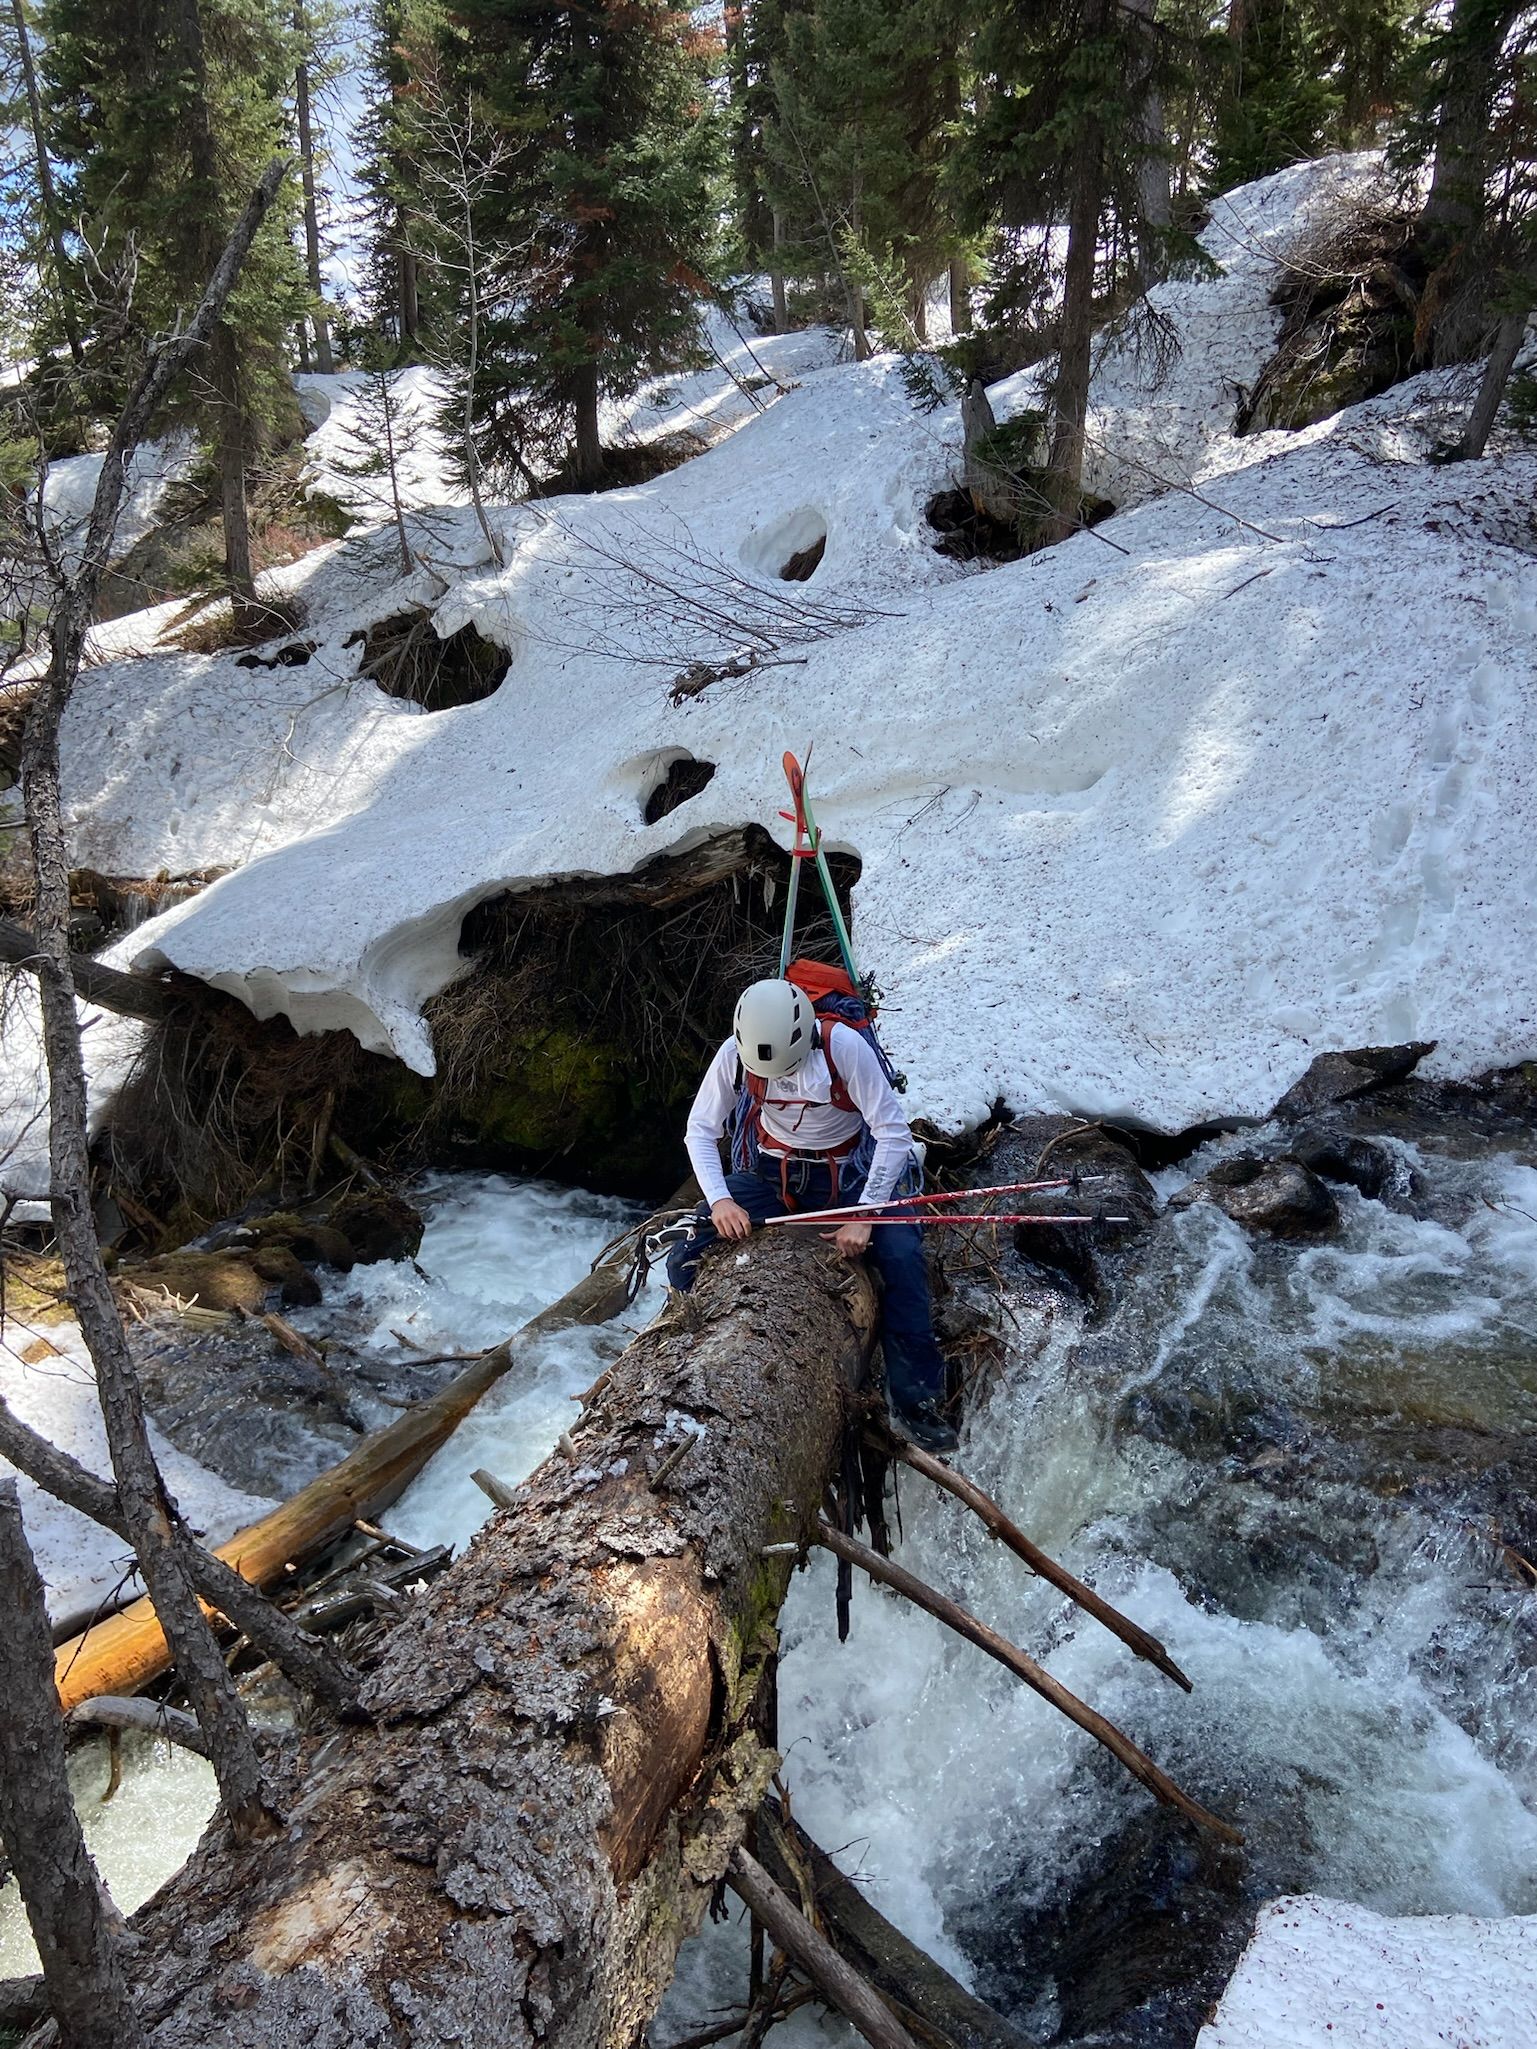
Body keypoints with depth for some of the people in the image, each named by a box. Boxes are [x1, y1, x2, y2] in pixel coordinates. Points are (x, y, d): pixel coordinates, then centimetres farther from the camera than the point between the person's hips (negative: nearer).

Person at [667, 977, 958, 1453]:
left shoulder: (845, 1047, -27)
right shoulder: (734, 1053, -19)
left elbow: (894, 1134, -22)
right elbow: (700, 1130, -7)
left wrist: (864, 1216, -26)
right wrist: (719, 1199, -22)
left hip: (846, 1174, -2)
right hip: (772, 1175, 2)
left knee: (903, 1256, -26)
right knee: (685, 1264, -13)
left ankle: (914, 1399, -10)